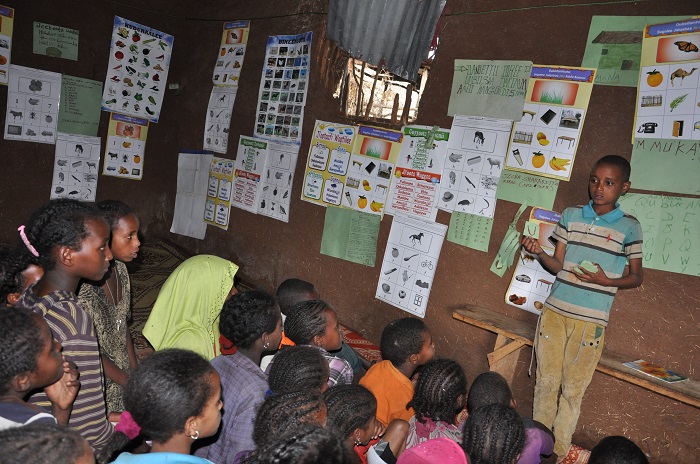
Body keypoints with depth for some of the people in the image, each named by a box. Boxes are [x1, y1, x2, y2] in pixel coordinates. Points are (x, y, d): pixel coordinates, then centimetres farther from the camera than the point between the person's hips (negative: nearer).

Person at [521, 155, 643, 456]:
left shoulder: (629, 227, -2)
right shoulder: (570, 215, 5)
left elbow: (636, 277, 5)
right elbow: (558, 265, 7)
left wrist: (607, 281, -14)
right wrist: (539, 253, -13)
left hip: (590, 320, -2)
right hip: (555, 310, 2)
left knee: (573, 390, 7)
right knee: (546, 381, 9)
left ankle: (559, 450, 22)